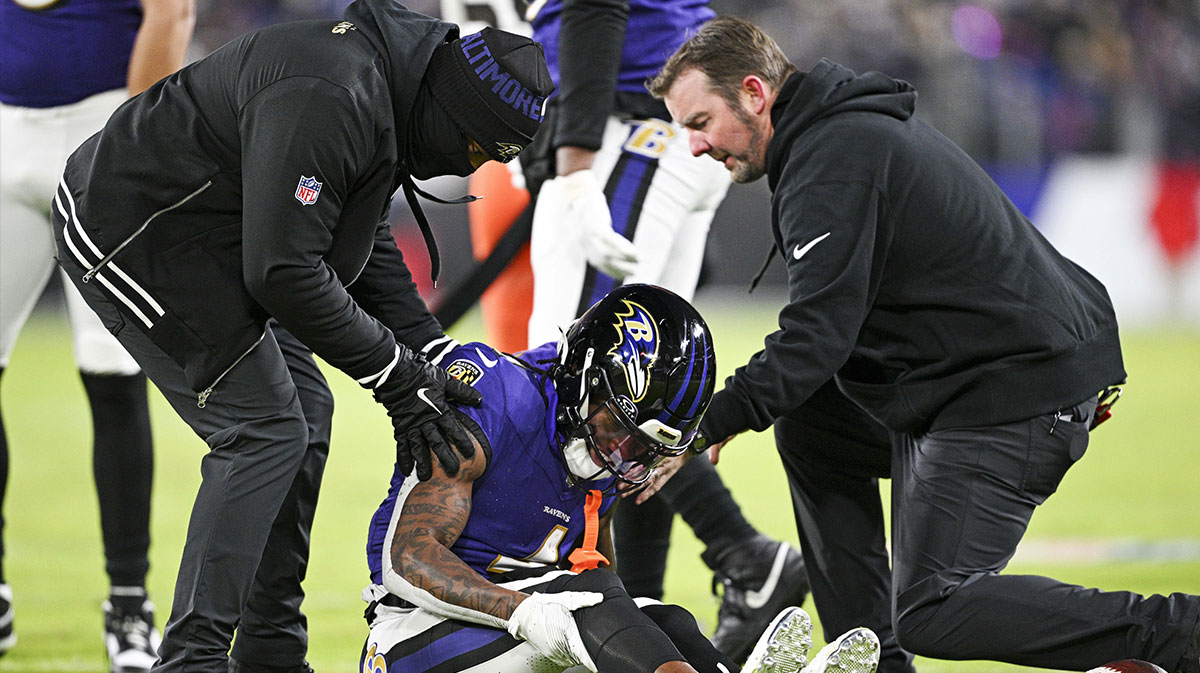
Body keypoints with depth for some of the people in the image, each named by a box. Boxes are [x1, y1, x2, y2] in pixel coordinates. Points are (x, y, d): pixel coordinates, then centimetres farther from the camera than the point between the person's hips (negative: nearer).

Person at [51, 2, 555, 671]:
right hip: (130, 234, -11)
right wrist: (400, 378, -21)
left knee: (305, 410, 10)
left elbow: (365, 244, 13)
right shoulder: (325, 100, -30)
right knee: (265, 429, -13)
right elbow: (284, 272, -29)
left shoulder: (384, 85, 3)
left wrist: (436, 356, 3)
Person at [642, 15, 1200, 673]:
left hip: (1013, 393, -11)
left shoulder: (831, 162, -15)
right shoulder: (856, 129, 18)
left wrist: (710, 423, -20)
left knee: (931, 614, -11)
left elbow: (819, 333, -23)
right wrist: (1079, 372, 25)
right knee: (808, 431, 20)